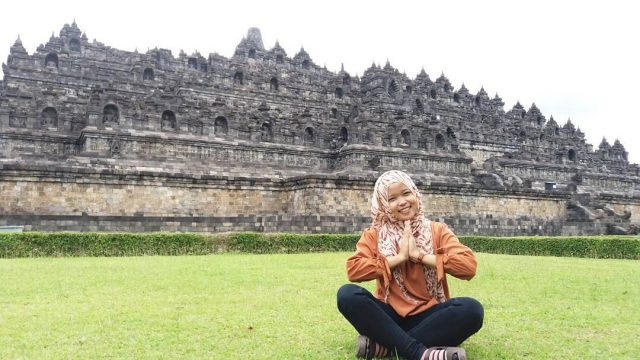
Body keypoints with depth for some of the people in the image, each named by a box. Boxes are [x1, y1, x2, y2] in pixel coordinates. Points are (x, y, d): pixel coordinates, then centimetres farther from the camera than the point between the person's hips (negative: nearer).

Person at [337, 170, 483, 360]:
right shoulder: (374, 235, 6)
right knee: (347, 294, -28)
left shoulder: (437, 230, 6)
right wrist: (399, 258, -12)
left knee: (472, 309, -29)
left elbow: (469, 265, -9)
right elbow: (353, 269, -11)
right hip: (389, 315, 0)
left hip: (427, 315, 0)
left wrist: (420, 255, -11)